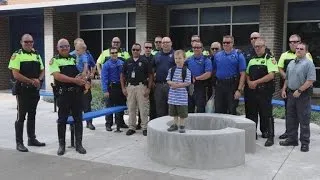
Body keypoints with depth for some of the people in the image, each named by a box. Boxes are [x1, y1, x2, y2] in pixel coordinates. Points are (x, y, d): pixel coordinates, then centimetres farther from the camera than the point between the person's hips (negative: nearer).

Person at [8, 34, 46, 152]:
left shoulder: (37, 55, 12)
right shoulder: (17, 55, -6)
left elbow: (42, 71, 14)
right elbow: (16, 74, -15)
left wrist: (39, 80, -7)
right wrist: (31, 81, -17)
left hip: (35, 90, 6)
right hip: (22, 90, -6)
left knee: (32, 115, 14)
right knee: (21, 116, -2)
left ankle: (32, 139, 24)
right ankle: (19, 143, 4)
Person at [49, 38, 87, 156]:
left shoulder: (75, 59, 15)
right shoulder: (54, 60, 1)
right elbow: (58, 76, -13)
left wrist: (82, 78, -8)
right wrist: (75, 80, -18)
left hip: (77, 93, 4)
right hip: (63, 94, -3)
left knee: (78, 119, 6)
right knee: (62, 120, 4)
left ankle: (79, 144, 16)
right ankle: (61, 145, 16)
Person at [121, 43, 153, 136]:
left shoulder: (144, 62, 0)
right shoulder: (127, 62, 9)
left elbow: (150, 76, -1)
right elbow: (122, 75, 13)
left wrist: (148, 88, -7)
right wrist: (123, 88, 4)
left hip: (141, 87, -3)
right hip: (130, 87, 3)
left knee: (143, 108, 0)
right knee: (131, 108, 7)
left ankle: (144, 127, 9)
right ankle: (131, 127, 16)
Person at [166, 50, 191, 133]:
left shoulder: (186, 71, -7)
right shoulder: (171, 70, 5)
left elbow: (188, 83, -10)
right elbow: (168, 80, 6)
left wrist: (178, 85, -16)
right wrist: (172, 83, -14)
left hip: (182, 94, -4)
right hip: (173, 94, 4)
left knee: (182, 112, 2)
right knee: (174, 111, 14)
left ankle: (181, 125, 14)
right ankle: (175, 124, 26)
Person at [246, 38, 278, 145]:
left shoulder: (270, 59, -5)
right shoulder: (252, 59, 15)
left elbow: (271, 75, -16)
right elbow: (247, 74, 20)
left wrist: (256, 82, -16)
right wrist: (249, 82, -2)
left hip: (264, 91, -6)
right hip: (252, 91, 6)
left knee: (266, 114, -3)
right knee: (251, 113, 12)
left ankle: (270, 137, 5)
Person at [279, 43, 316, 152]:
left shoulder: (308, 63, -9)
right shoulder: (291, 63, 14)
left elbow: (310, 80, -17)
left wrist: (299, 91, -19)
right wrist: (284, 89, 12)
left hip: (303, 95, -7)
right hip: (291, 94, 7)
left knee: (304, 120, -1)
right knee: (291, 118, 13)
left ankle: (305, 142, 7)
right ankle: (292, 139, 24)